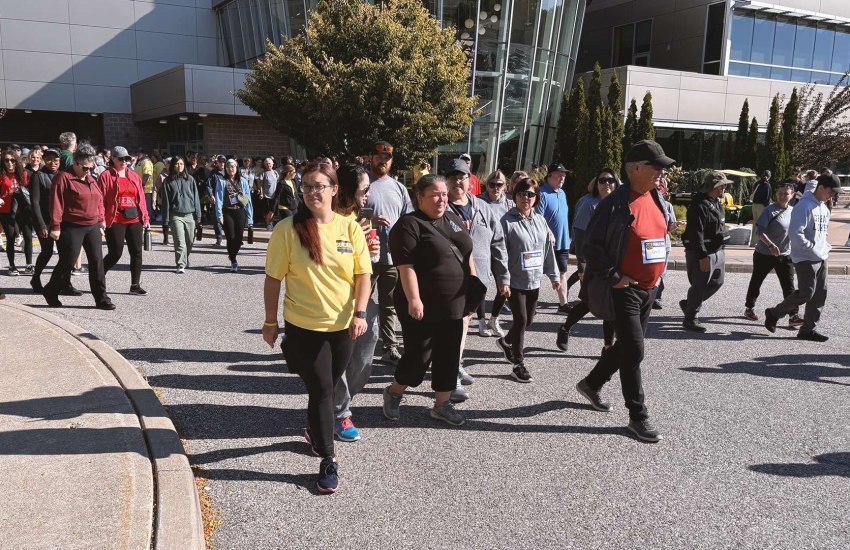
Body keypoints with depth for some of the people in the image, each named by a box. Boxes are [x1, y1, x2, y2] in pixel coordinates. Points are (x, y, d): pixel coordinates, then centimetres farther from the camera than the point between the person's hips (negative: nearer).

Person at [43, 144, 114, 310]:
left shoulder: (91, 179, 14)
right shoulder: (63, 177, -8)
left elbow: (99, 202, 19)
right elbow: (56, 203, -14)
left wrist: (100, 223, 15)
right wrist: (55, 226, -18)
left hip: (93, 227, 7)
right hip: (71, 227, -6)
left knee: (97, 260, 2)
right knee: (68, 261, -2)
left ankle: (101, 298, 6)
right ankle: (51, 291, 20)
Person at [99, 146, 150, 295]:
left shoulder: (134, 176, 12)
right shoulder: (106, 176, -3)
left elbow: (141, 197, 13)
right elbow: (100, 199, -7)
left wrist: (145, 217, 10)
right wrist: (101, 219, -13)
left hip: (135, 220, 5)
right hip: (115, 221, -5)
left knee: (137, 252, 5)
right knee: (115, 254, -3)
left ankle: (135, 285, 15)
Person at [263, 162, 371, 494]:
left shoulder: (350, 228, -3)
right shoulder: (288, 229, -10)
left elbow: (363, 274, -1)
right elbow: (273, 278, -6)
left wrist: (359, 313, -13)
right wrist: (270, 322, -3)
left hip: (343, 326, 3)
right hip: (303, 326, -3)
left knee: (326, 387, 19)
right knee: (321, 390, -2)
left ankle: (313, 431, 47)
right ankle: (328, 460, 11)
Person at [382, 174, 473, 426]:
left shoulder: (453, 219, 10)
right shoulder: (409, 224, -13)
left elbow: (467, 254, 18)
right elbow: (406, 266, -20)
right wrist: (414, 299, -25)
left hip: (453, 305, 7)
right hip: (423, 307, -7)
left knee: (449, 355, 11)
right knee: (418, 356, 2)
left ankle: (442, 404, 24)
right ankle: (393, 393, 25)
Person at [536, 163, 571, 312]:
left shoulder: (562, 193, 12)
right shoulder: (542, 193, -14)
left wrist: (566, 238, 18)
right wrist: (549, 233, -26)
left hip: (563, 242, 8)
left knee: (562, 272, 12)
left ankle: (563, 304, 19)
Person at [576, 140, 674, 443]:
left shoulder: (656, 199, 7)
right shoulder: (617, 203, -16)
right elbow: (591, 244, -16)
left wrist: (657, 274, 14)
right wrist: (613, 276, -18)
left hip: (648, 289, 8)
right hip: (624, 290, -8)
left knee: (626, 346, 18)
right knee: (634, 351, -5)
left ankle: (591, 384, 39)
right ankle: (638, 416, 8)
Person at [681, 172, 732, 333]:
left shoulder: (717, 204, 13)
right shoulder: (699, 205, -20)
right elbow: (696, 233, -25)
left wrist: (721, 248, 21)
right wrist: (702, 256, -27)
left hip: (718, 251, 10)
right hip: (702, 253, -10)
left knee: (717, 281, 18)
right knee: (699, 286, -3)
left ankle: (689, 303, 32)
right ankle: (690, 319, 10)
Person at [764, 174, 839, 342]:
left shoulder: (825, 209, 15)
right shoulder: (804, 206, -14)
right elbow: (795, 233, -21)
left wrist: (826, 248, 10)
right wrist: (811, 248, -17)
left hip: (821, 259, 9)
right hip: (806, 259, -9)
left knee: (820, 295, 6)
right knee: (806, 293, -11)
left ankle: (808, 329, 12)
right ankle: (774, 313, 7)